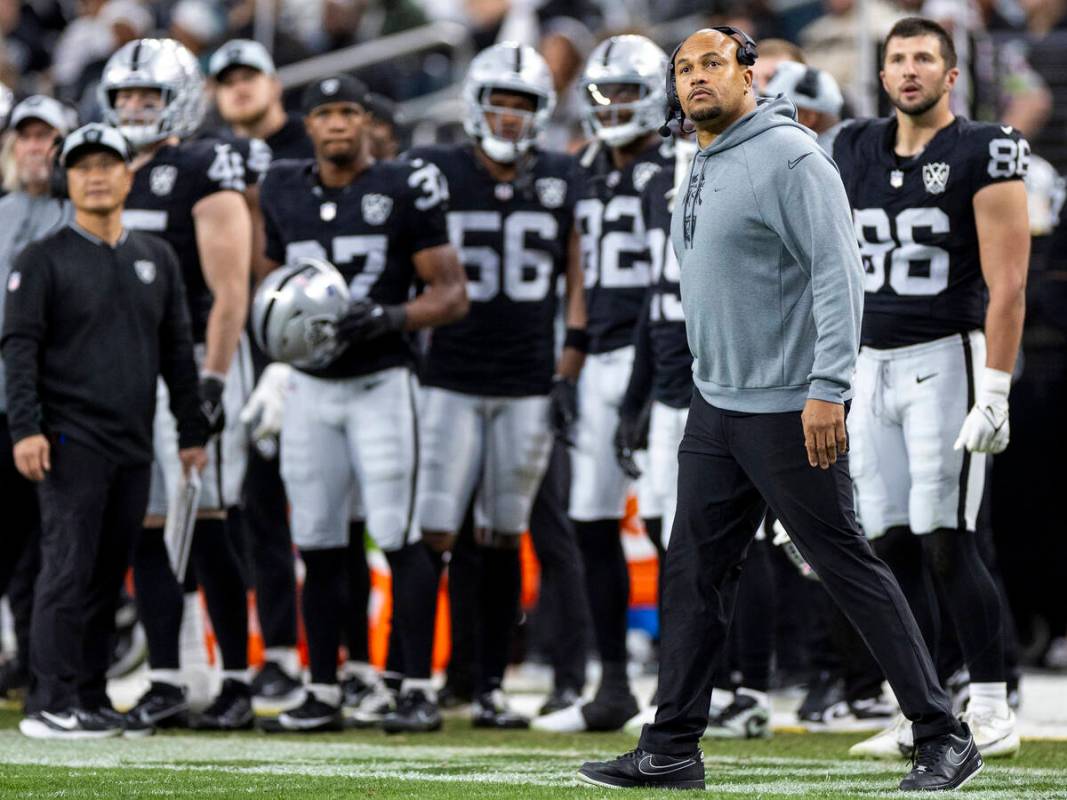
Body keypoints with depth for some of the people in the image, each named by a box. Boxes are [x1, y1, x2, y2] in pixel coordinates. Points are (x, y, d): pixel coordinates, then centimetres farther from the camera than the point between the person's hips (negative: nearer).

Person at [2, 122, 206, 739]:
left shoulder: (157, 259, 15)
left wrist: (193, 432, 14)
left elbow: (178, 350, 18)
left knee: (109, 576, 7)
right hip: (72, 442, -5)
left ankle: (93, 700, 12)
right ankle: (52, 705, -12)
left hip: (135, 447, 5)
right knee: (69, 569, -11)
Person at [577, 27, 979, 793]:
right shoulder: (702, 171, 15)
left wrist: (827, 389, -26)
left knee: (849, 567, -4)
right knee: (694, 574, 7)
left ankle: (944, 738, 2)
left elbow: (839, 275, -20)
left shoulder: (788, 157, -13)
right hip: (715, 409, 9)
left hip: (788, 412, -9)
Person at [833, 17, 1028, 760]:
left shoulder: (983, 154, -7)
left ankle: (991, 710, -3)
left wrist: (994, 393, -17)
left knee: (947, 543, -11)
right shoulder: (857, 152, 11)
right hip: (873, 363, 6)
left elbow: (1007, 286, -11)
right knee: (892, 547, 5)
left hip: (946, 357, -6)